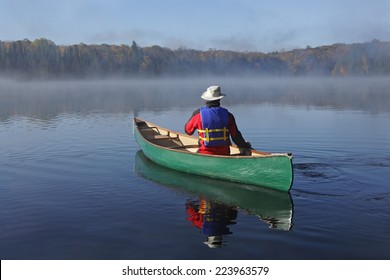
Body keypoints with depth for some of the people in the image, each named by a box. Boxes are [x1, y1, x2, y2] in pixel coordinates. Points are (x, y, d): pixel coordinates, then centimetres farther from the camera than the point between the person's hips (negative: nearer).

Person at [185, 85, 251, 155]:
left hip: (205, 154, -2)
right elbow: (236, 137, -1)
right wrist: (245, 146, 19)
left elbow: (188, 130, 9)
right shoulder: (227, 115, -2)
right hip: (224, 154, 2)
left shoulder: (198, 113, -6)